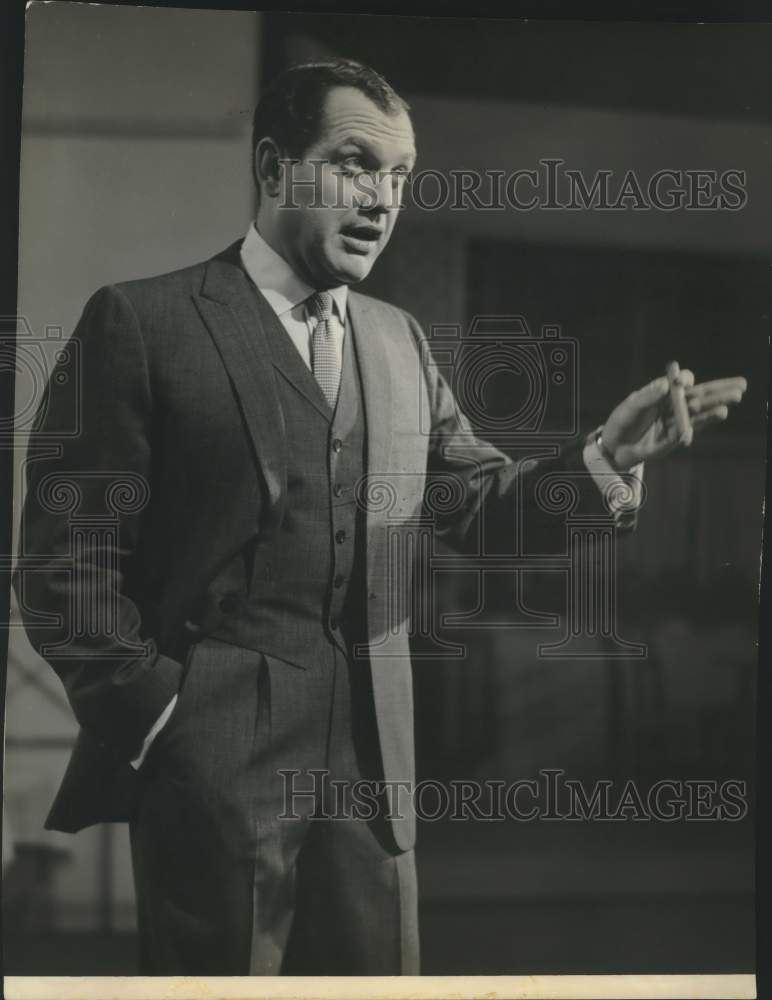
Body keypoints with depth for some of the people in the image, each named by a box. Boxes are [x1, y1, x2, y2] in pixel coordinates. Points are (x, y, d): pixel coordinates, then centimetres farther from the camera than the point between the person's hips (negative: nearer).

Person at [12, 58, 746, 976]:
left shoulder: (400, 340, 12)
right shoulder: (141, 321, -7)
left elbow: (473, 499, 12)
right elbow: (67, 558, -8)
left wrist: (601, 457, -4)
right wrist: (157, 719, -10)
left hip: (373, 756, 6)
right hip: (213, 762, -5)